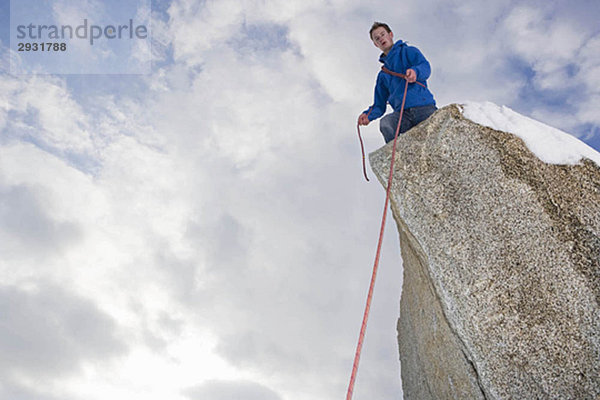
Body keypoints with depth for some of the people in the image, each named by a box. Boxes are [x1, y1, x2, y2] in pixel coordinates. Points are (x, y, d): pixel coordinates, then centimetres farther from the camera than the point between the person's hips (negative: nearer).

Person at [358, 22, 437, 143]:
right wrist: (368, 115, 3)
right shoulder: (382, 75, 31)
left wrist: (415, 71, -26)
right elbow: (380, 105, 26)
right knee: (386, 123, -31)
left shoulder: (408, 51, 20)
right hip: (402, 113, 2)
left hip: (423, 107, -2)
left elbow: (426, 67, -1)